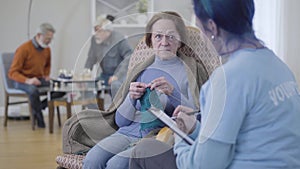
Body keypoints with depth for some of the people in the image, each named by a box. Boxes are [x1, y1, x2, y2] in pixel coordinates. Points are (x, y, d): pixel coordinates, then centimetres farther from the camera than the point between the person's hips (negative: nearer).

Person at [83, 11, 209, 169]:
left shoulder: (190, 70, 7)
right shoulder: (141, 70, 19)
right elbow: (121, 121, 16)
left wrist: (173, 92, -20)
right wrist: (131, 98, -4)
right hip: (129, 132, 4)